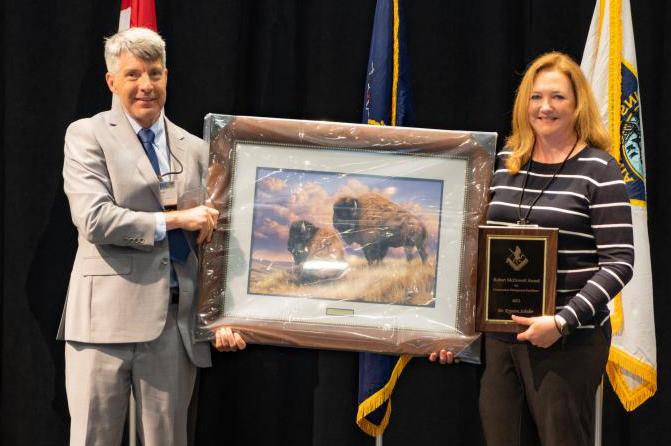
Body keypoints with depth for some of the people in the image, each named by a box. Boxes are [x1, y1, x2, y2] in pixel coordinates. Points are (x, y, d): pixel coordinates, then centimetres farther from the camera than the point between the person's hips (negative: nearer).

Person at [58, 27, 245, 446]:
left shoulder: (195, 149, 14)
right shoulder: (87, 136, 3)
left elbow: (210, 243, 12)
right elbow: (94, 219, -12)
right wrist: (175, 219, -11)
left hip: (176, 322, 4)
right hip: (106, 318, -3)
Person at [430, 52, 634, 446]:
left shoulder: (598, 169, -5)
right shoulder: (505, 163, 10)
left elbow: (620, 262, -10)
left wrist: (563, 321, -19)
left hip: (570, 339, -5)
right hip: (501, 335, 5)